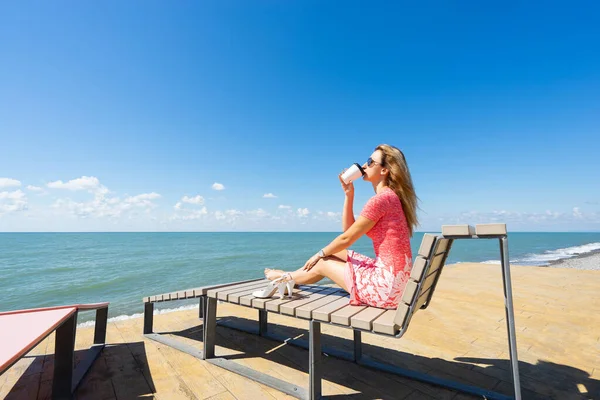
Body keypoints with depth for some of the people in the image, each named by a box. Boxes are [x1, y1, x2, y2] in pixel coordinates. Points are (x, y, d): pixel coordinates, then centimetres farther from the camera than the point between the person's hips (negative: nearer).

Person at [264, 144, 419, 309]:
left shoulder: (381, 199, -20)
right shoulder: (389, 196, 11)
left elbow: (346, 238, -13)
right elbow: (348, 229, 11)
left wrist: (319, 254, 3)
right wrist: (349, 194, 4)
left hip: (388, 284, -9)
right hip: (393, 277, 9)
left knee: (322, 263, 6)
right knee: (334, 252, 15)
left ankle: (285, 278, 34)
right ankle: (290, 277, 34)